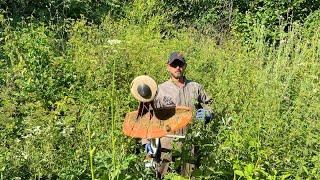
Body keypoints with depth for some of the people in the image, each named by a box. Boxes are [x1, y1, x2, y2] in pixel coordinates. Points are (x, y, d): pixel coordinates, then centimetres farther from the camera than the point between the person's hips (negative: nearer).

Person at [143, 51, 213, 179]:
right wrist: (147, 141, -11)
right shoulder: (160, 90, 3)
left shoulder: (196, 88, 11)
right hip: (166, 144, -2)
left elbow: (210, 104, 22)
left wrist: (207, 113, -1)